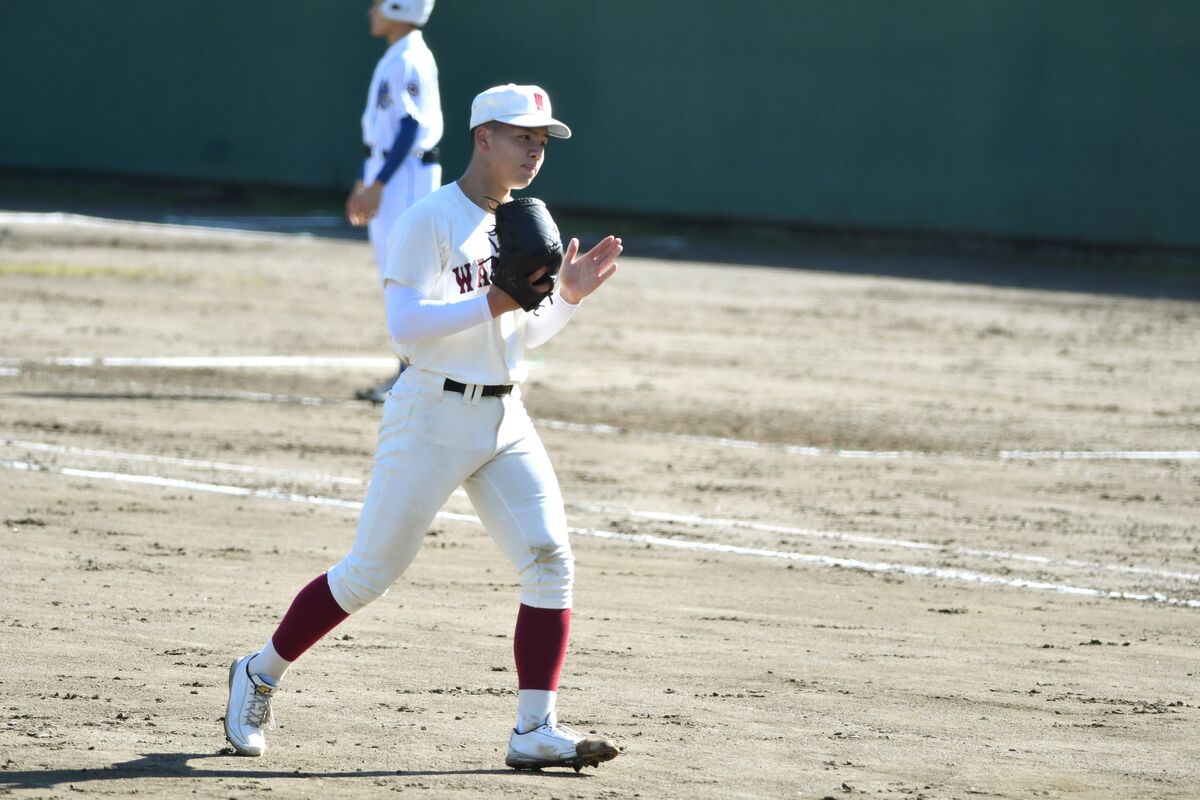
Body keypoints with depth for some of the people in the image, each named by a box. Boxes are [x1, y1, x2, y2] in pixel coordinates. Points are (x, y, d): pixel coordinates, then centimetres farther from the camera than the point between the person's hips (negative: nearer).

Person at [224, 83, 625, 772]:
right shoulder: (431, 221, -12)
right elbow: (406, 326, -21)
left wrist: (570, 296, 3)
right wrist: (494, 301, -27)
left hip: (505, 418, 7)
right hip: (433, 416, -7)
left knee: (550, 559, -8)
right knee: (370, 571, 1)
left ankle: (535, 731, -8)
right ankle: (260, 676, 21)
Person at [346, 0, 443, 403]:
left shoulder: (410, 61, -15)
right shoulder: (393, 60, 16)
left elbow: (410, 128, -20)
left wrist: (378, 184, -22)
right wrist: (364, 183, 21)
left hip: (406, 173, -10)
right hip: (386, 175, 10)